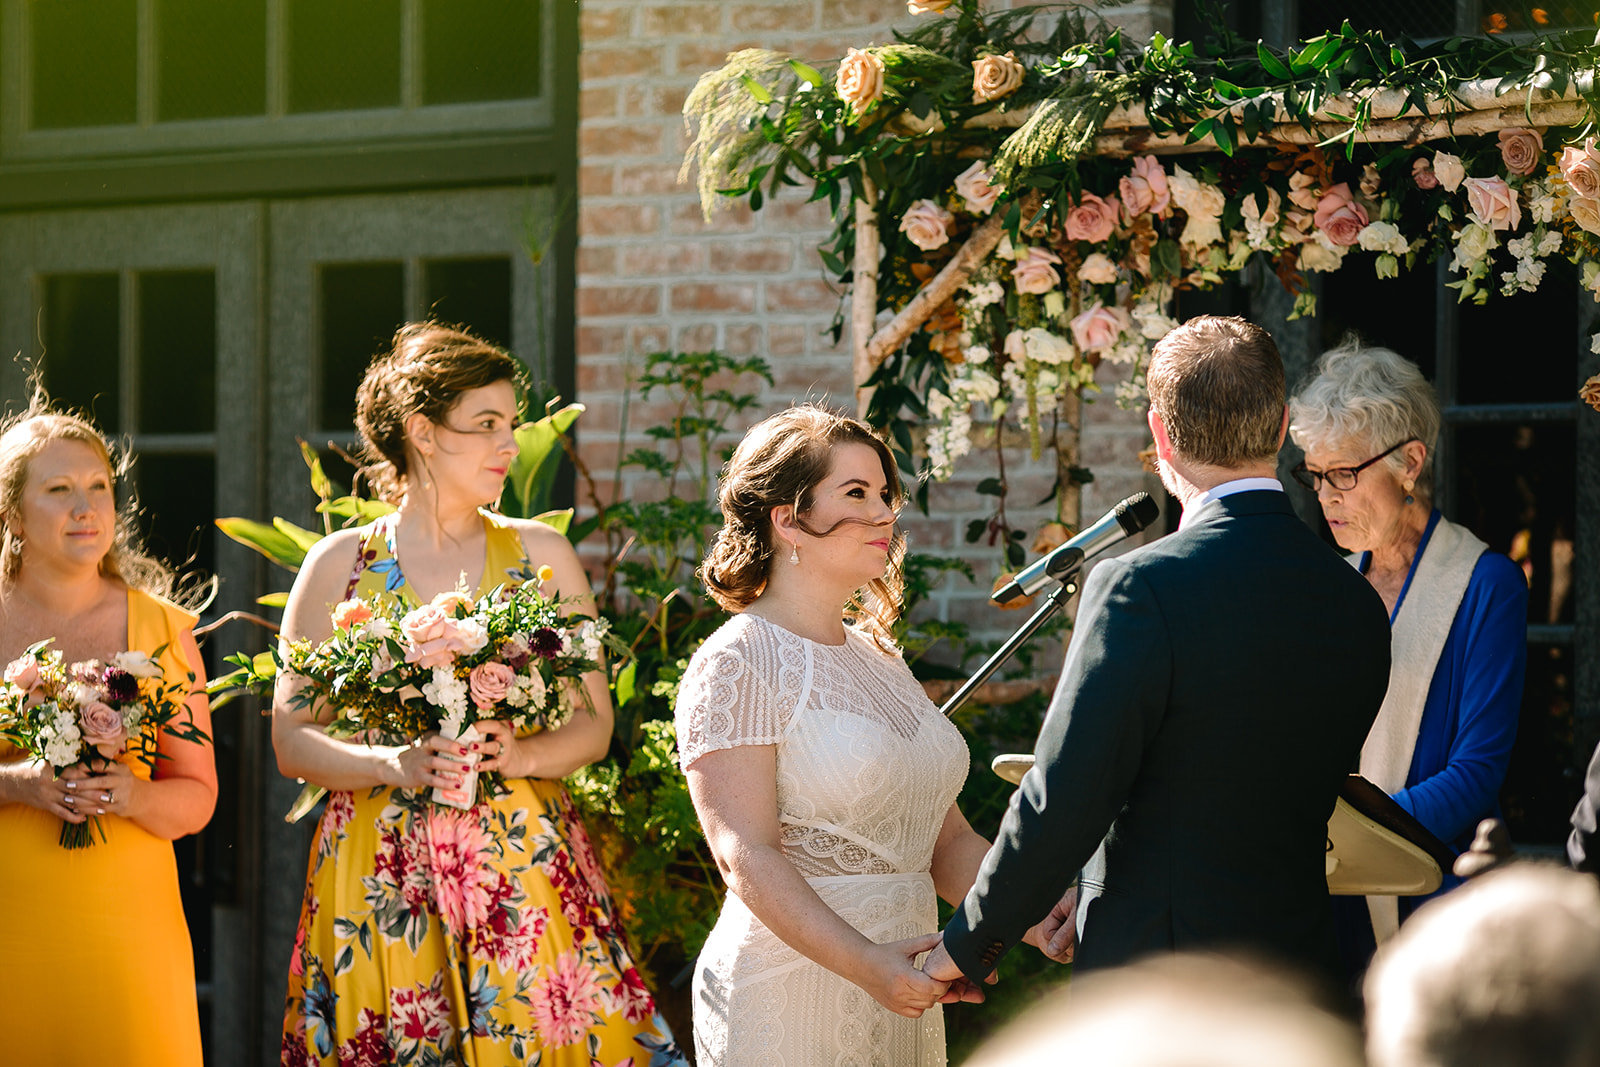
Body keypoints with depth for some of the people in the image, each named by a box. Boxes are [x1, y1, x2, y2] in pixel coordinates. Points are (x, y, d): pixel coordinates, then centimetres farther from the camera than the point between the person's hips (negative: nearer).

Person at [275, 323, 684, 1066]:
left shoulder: (541, 555, 9)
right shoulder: (338, 565, 5)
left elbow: (594, 724, 8)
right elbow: (291, 741, 2)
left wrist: (518, 754, -12)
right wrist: (394, 764, -15)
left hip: (522, 862, 1)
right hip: (382, 876, -1)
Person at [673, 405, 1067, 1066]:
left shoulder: (877, 657, 14)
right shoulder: (737, 664, -10)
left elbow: (944, 838, 11)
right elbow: (746, 856, -20)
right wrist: (864, 962, -31)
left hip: (901, 1004, 7)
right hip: (792, 1004, -7)